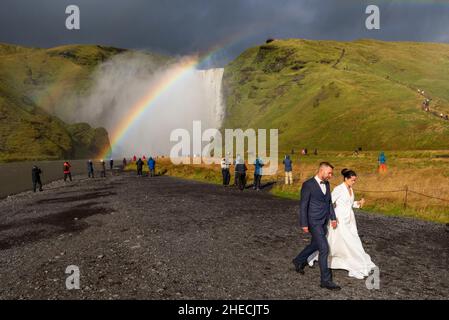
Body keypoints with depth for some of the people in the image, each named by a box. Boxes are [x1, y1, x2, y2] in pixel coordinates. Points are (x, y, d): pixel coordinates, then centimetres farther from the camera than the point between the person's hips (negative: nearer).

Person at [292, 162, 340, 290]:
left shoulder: (327, 184, 8)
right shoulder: (308, 184, -16)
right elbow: (303, 205, -15)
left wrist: (333, 218, 9)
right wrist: (304, 224, -15)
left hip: (324, 222, 8)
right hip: (314, 222, -8)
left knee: (315, 245, 20)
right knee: (324, 249, -8)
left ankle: (299, 261, 42)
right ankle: (326, 280, 4)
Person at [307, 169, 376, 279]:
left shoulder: (351, 189, 9)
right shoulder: (338, 189, -16)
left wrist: (359, 203, 1)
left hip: (350, 220, 8)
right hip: (340, 221, -8)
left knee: (353, 242, 9)